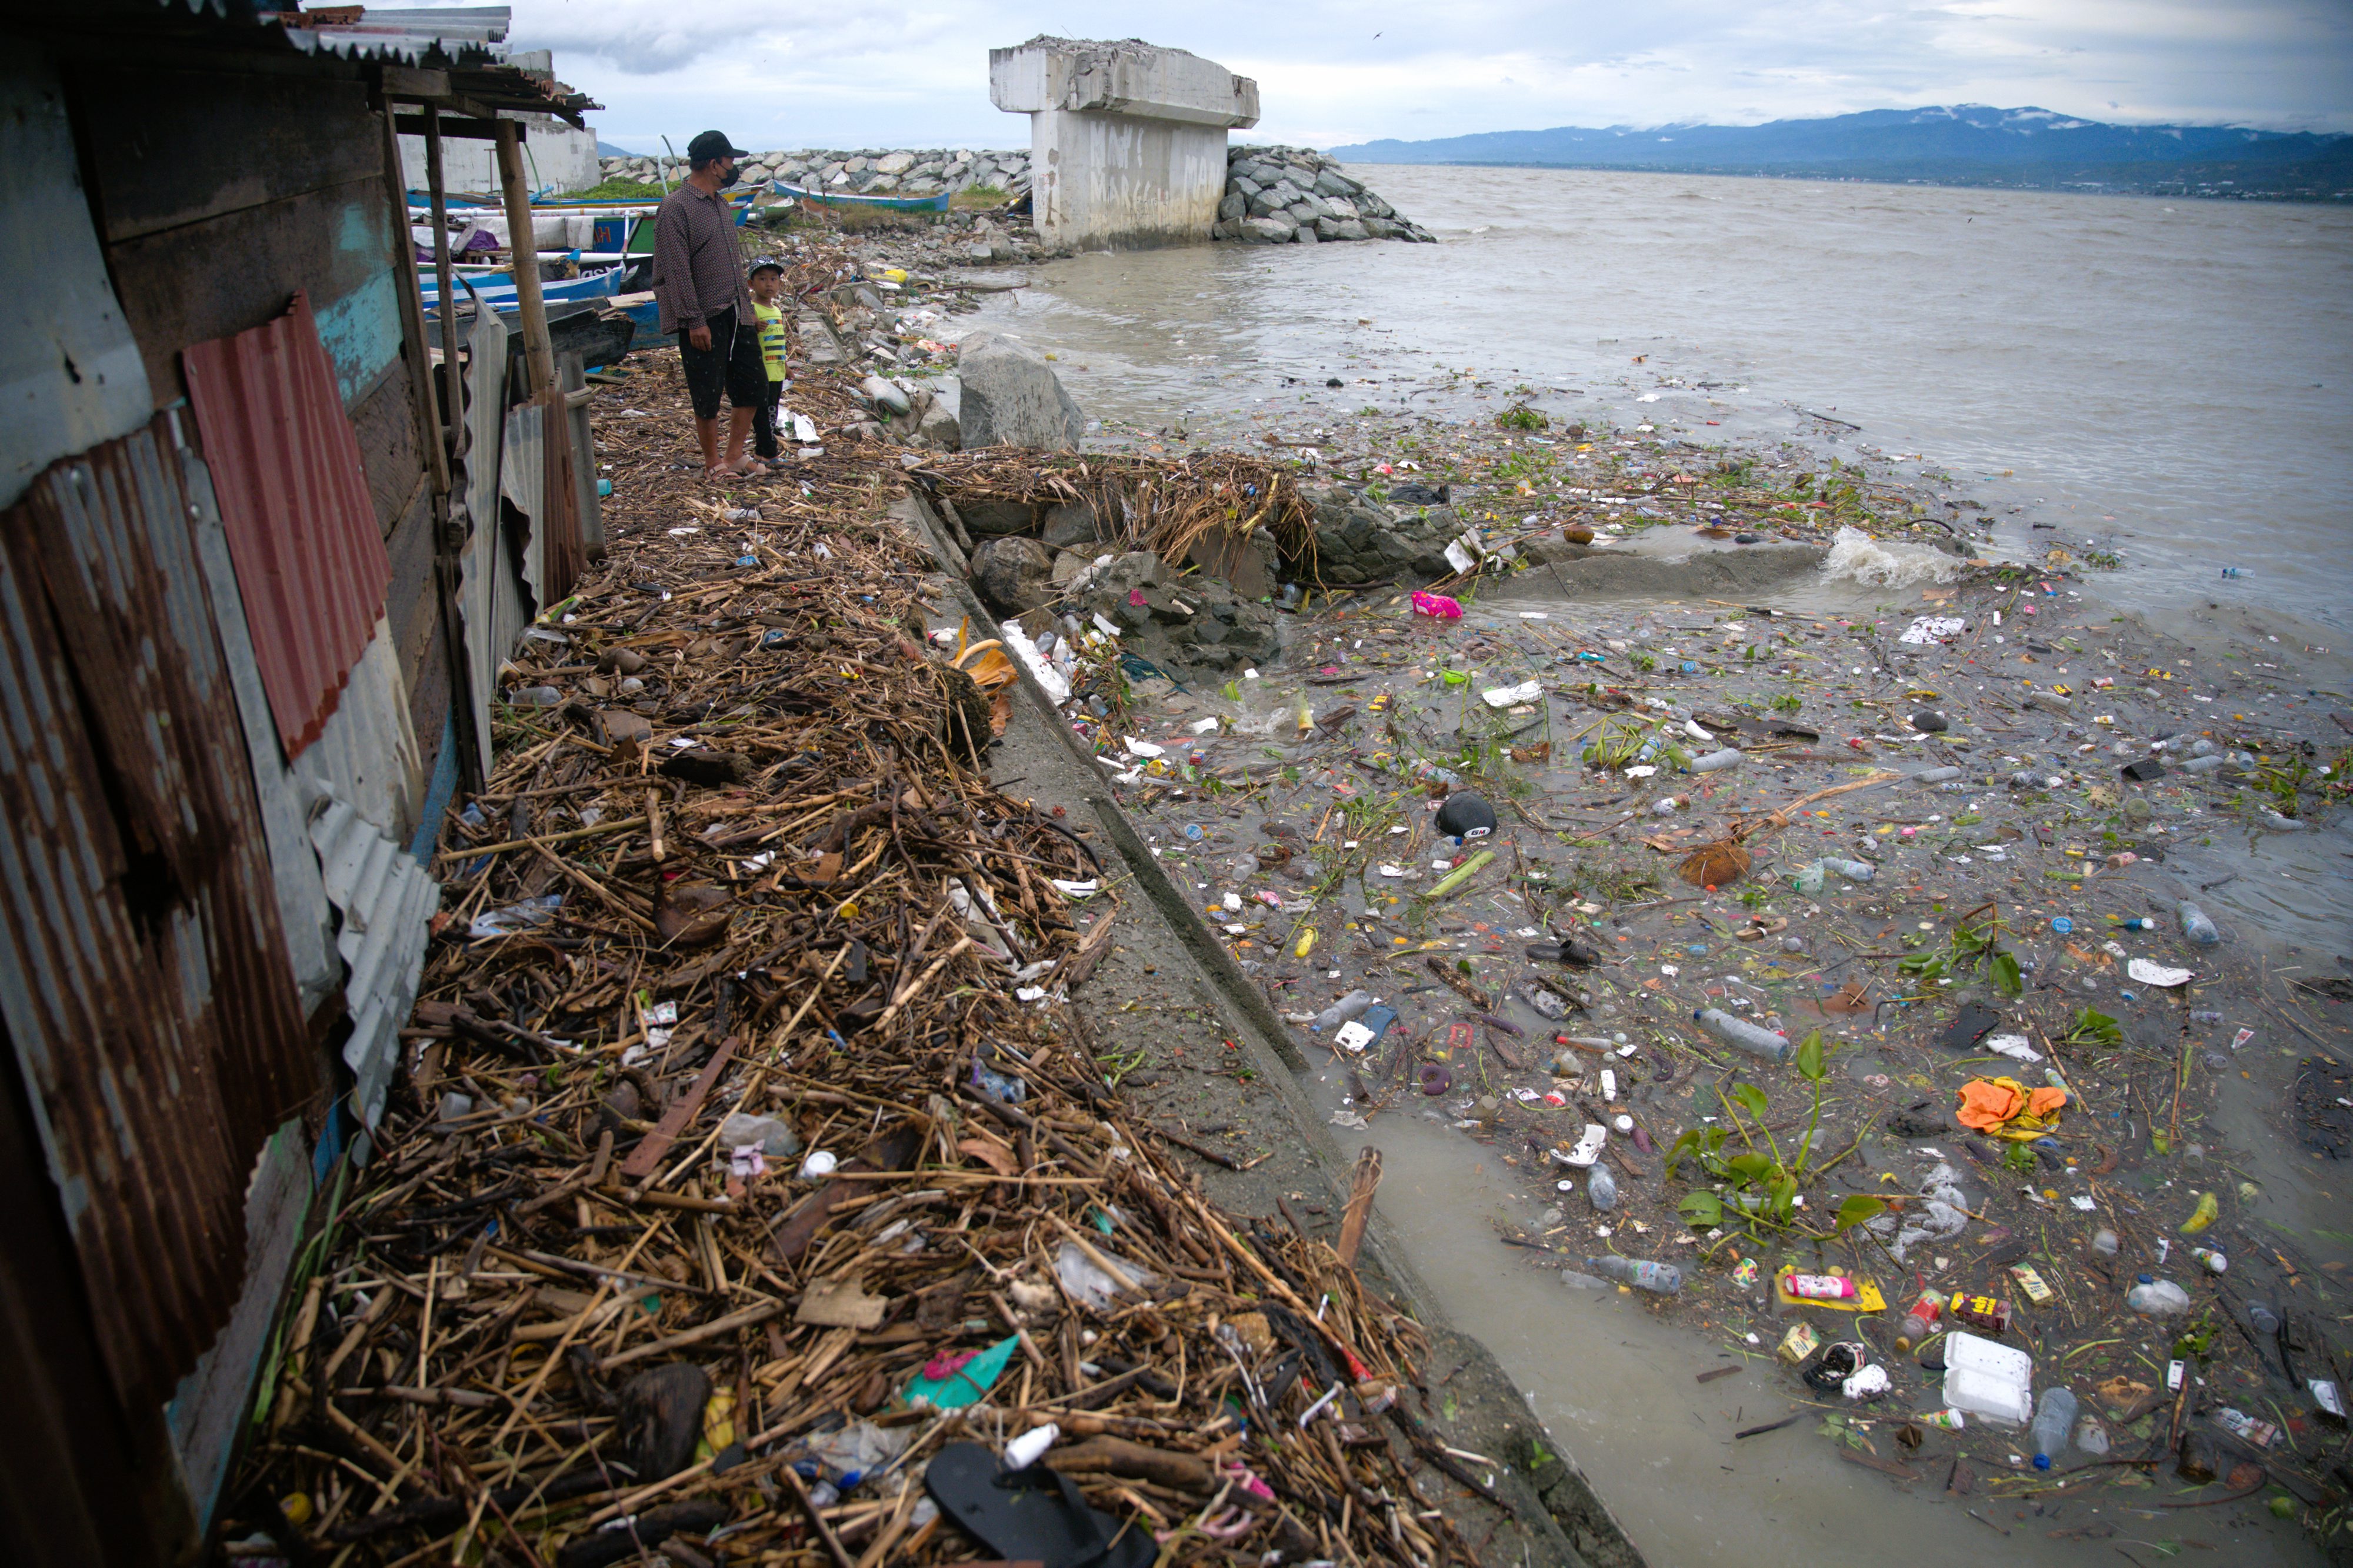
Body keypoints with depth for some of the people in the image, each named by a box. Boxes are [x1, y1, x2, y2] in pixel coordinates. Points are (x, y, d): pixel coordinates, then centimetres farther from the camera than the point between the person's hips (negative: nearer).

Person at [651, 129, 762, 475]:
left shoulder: (719, 205, 14)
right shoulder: (675, 209, -12)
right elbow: (676, 271, -17)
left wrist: (747, 308, 19)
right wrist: (695, 321, -20)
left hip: (735, 314, 8)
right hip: (704, 319, -8)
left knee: (753, 386, 8)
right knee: (708, 396, 1)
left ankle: (734, 455, 21)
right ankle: (713, 463, 15)